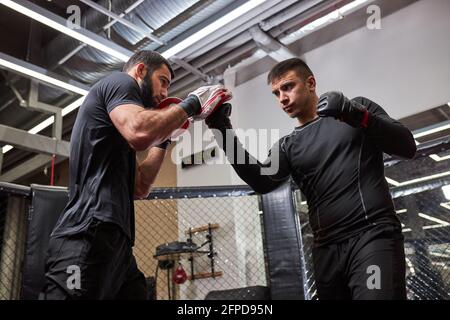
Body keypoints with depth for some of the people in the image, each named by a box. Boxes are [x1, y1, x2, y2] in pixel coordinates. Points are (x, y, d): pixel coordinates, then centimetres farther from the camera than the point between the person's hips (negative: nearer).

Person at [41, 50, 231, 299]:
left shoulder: (113, 124, 30)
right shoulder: (120, 82, 3)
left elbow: (138, 187, 23)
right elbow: (140, 133, -21)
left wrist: (164, 137, 23)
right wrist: (191, 104, -7)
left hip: (114, 240, 10)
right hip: (89, 236, -10)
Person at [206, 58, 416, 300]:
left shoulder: (358, 107, 12)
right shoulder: (287, 146, 16)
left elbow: (407, 148, 2)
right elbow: (262, 182, -3)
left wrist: (357, 116, -13)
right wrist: (223, 130, -12)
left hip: (373, 236, -3)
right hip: (327, 250, 4)